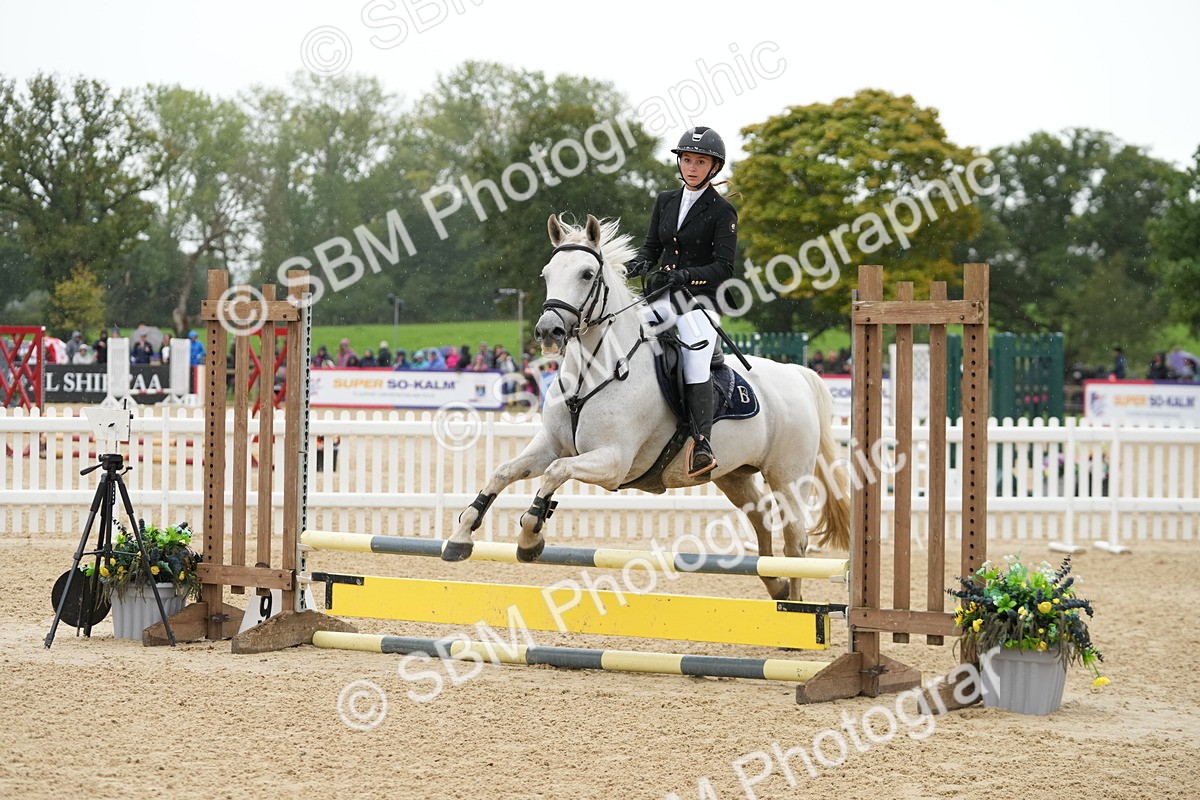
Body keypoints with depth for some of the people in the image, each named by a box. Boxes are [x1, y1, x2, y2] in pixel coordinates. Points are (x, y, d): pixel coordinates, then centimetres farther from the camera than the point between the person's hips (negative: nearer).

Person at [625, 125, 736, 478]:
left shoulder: (722, 212, -3)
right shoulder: (665, 202, 14)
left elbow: (724, 269, -9)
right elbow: (652, 247, 16)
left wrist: (686, 275, -25)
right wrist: (639, 264, -8)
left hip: (699, 300, -6)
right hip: (661, 297, 6)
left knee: (695, 364, -26)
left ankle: (702, 443, -32)